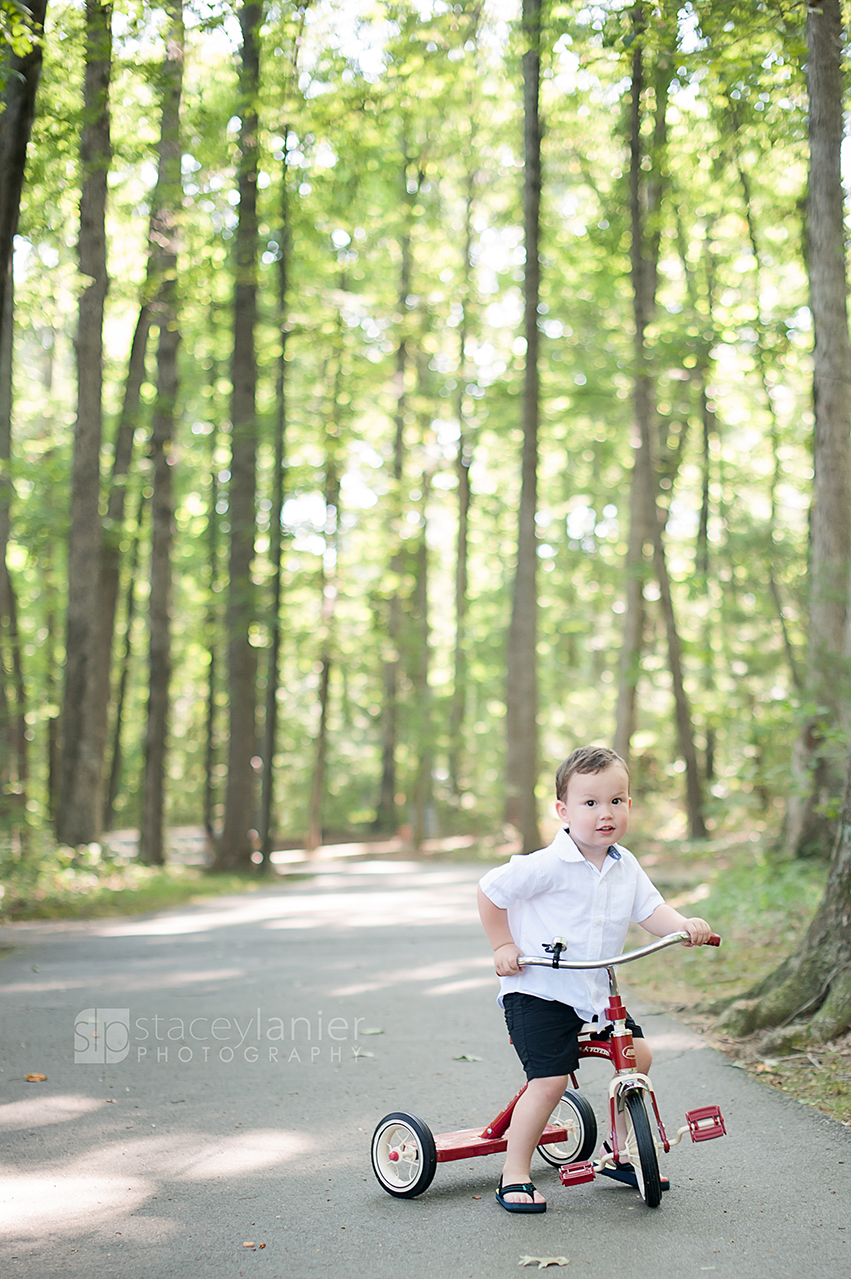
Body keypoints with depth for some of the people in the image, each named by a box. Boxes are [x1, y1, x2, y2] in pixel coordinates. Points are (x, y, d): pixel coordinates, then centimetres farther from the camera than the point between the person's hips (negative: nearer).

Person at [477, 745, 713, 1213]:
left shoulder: (626, 867, 2)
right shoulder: (546, 865, -18)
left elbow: (651, 911, 2)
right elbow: (490, 891, -9)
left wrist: (685, 926, -17)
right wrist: (503, 946, -10)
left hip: (594, 990, 7)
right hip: (537, 989, -7)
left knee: (637, 1053, 4)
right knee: (549, 1079, -15)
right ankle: (514, 1174, 0)